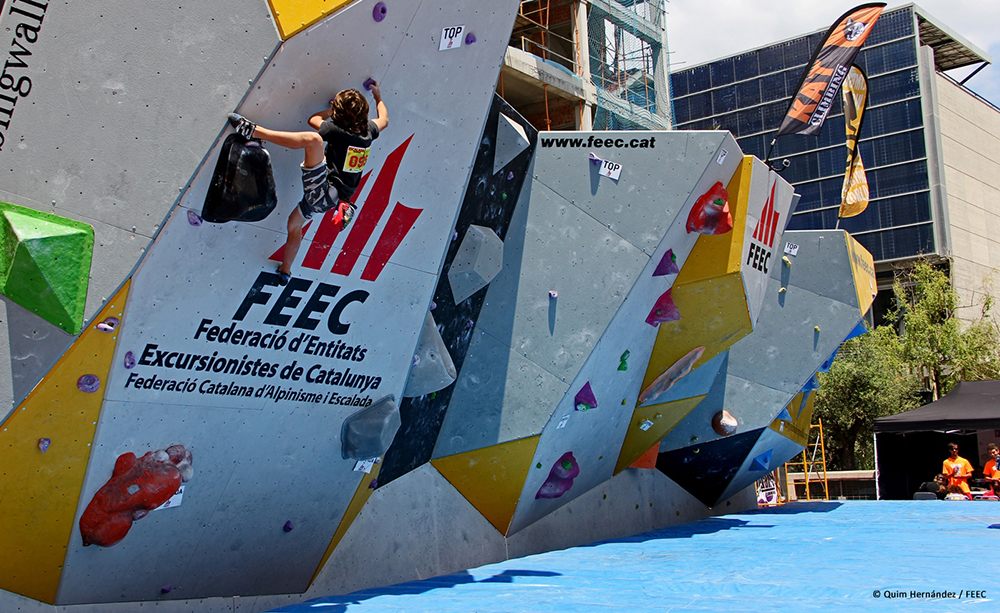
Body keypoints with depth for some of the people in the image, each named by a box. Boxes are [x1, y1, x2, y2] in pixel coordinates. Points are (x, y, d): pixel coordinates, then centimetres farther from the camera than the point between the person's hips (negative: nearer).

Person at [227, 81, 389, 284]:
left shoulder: (339, 131, -12)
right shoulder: (368, 130, 6)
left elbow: (313, 119, 5)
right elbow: (384, 120, 30)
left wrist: (333, 110, 20)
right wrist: (378, 97, 44)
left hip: (324, 191, -9)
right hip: (328, 198, 9)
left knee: (312, 139, -24)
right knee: (294, 223, 28)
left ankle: (253, 131, -33)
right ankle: (285, 271, 40)